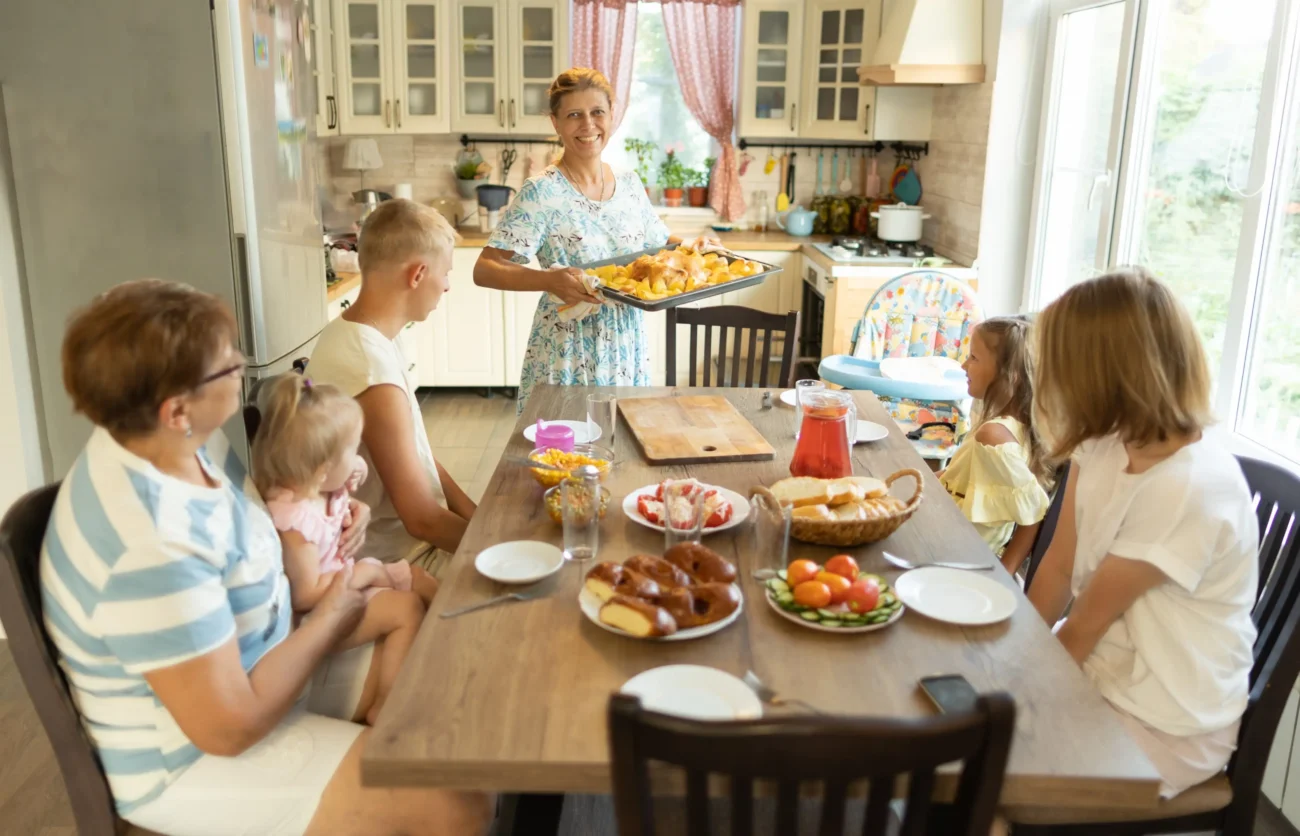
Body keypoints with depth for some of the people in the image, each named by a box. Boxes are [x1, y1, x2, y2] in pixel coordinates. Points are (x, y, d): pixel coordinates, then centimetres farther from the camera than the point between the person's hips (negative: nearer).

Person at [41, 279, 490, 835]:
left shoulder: (174, 445, -6)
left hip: (240, 665, 9)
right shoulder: (149, 549, -34)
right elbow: (230, 726, -29)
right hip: (196, 761, -9)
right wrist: (330, 620, -15)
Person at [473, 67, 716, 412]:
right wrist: (550, 280, -31)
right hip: (567, 359, -5)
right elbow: (484, 270, -17)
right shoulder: (541, 193, -12)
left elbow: (658, 241, 21)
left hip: (628, 352, 5)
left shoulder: (630, 184, 5)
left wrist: (692, 246, 1)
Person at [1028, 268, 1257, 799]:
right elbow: (1059, 566, -1)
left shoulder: (1190, 489, -27)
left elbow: (1089, 620, -18)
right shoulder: (1107, 445, -2)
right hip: (1096, 673, 7)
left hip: (1165, 725, -7)